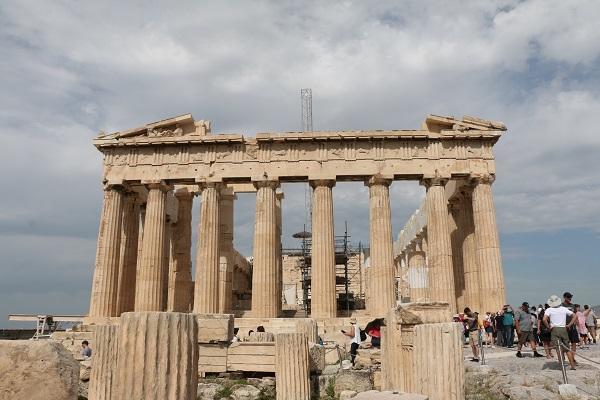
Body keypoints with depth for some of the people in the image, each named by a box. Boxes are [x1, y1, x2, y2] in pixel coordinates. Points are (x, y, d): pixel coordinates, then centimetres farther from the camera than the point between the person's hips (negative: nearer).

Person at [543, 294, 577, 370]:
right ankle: (572, 365, 15)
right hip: (564, 329, 3)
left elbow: (544, 319, -19)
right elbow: (574, 316, 8)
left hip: (554, 329, -3)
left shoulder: (549, 310, -4)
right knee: (567, 348, 13)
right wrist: (569, 325, 7)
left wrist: (548, 327, -5)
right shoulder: (564, 309, 7)